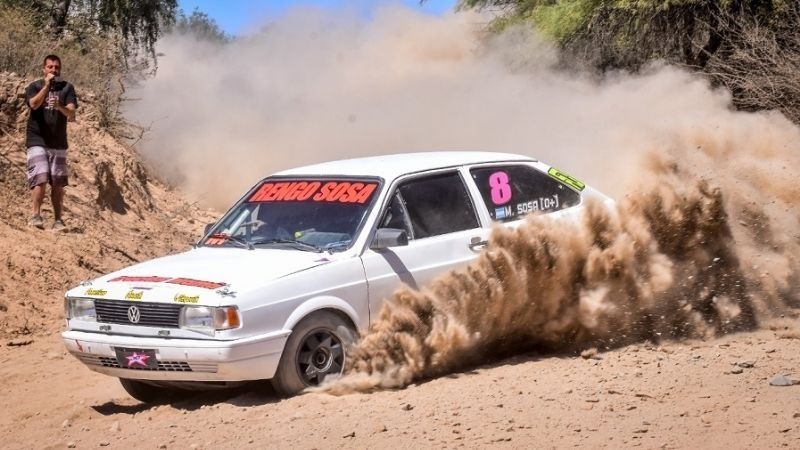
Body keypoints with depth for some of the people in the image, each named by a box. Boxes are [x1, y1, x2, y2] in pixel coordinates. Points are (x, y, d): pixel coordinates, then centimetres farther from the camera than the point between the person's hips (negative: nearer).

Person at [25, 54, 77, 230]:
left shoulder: (66, 88, 6)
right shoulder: (34, 86, 4)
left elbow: (71, 114, -5)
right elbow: (34, 104, -17)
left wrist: (60, 106, -26)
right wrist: (47, 85, -22)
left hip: (59, 143, 2)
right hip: (37, 141, -2)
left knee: (58, 183, 1)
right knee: (40, 179, -15)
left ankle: (58, 220, 4)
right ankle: (36, 215, -10)